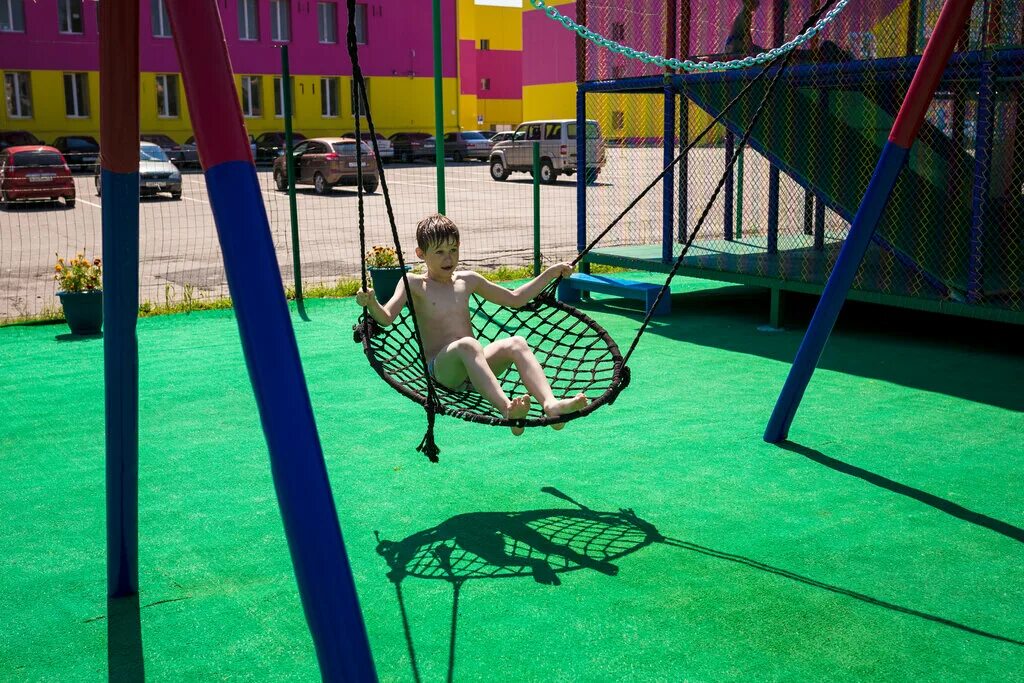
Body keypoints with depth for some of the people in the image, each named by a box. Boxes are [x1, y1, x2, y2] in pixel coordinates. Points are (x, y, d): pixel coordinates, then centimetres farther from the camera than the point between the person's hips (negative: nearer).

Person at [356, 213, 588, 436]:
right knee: (468, 344, -37)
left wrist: (550, 273, 26)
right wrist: (371, 303, -33)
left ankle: (551, 404, -44)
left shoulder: (467, 280, 17)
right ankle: (507, 409, -56)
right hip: (440, 368, -5)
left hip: (473, 367, 5)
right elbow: (386, 317, -11)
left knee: (516, 343, -22)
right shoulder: (414, 284, 3)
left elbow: (515, 299, 27)